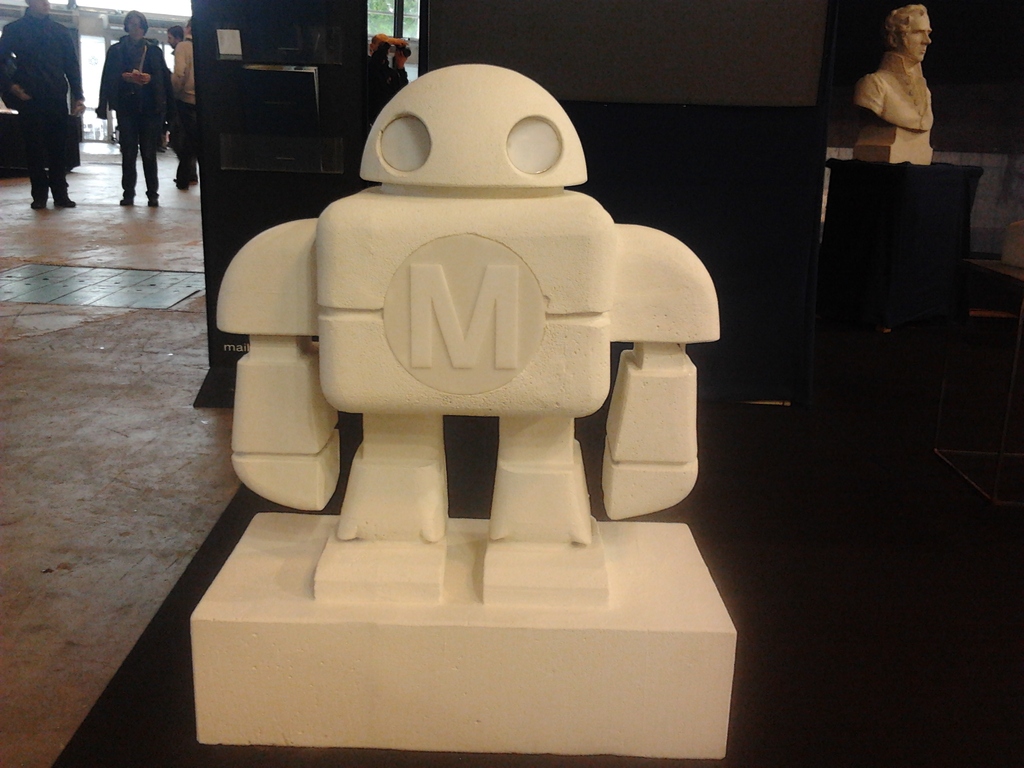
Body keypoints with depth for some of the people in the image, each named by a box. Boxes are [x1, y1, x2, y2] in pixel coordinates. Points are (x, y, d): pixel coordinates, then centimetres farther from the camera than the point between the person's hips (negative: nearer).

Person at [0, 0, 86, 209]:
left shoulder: (60, 32, 13)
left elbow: (72, 66, 10)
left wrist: (78, 96, 2)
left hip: (57, 100, 2)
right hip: (29, 99, -2)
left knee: (58, 147, 1)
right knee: (35, 148, 0)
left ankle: (60, 193, 7)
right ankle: (39, 194, 6)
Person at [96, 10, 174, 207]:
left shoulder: (154, 50, 11)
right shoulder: (116, 50, 11)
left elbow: (165, 76, 5)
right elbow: (109, 78, 4)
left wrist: (149, 78, -13)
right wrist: (124, 77, -14)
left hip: (150, 107, -1)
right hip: (126, 106, 1)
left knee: (149, 153, -1)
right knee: (128, 152, 1)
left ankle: (153, 194, 3)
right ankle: (128, 193, 5)